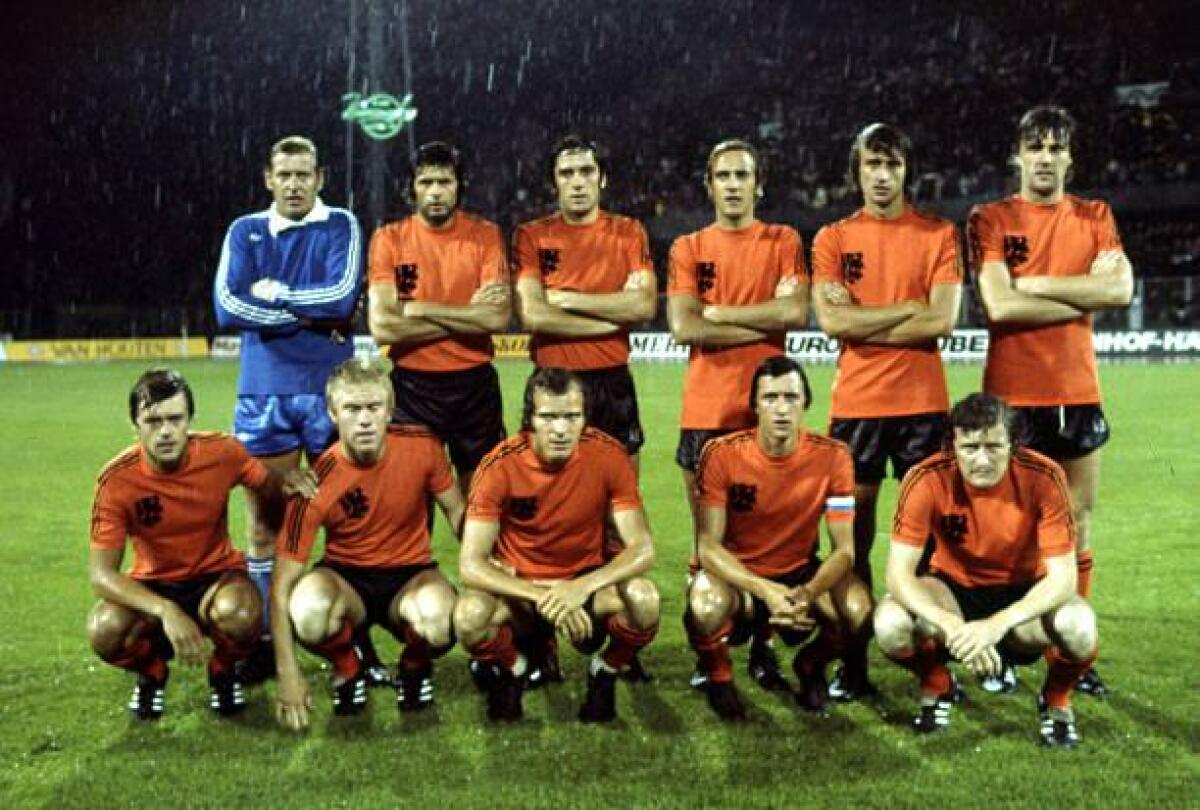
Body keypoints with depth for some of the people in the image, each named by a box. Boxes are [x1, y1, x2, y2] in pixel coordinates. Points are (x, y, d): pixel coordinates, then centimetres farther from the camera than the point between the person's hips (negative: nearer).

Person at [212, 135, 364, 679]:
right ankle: (264, 640, 13)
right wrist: (311, 317, -8)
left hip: (331, 390, -1)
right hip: (264, 393, 2)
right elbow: (228, 307, -5)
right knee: (265, 519, 4)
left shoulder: (340, 226, 5)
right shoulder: (245, 231, 9)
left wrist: (275, 293, -4)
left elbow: (344, 295, -12)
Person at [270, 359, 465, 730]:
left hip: (410, 575, 1)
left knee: (440, 624, -35)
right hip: (346, 578, -1)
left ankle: (415, 667, 4)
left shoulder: (422, 445, -14)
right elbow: (283, 583, -18)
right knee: (308, 610, -37)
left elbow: (456, 511, 4)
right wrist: (288, 675, -22)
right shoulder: (316, 484, -20)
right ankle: (347, 669, 0)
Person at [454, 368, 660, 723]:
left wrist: (582, 587, -36)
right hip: (518, 585, 0)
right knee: (469, 616, -33)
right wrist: (542, 597, -36)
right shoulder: (500, 467, -20)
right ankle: (511, 670, 4)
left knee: (643, 598, -31)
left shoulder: (608, 456, -17)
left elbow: (642, 547, -18)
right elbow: (471, 564, -22)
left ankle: (605, 672, 2)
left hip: (587, 582, 1)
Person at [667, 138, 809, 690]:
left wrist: (719, 312, -6)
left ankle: (762, 648, 11)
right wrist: (764, 320, -7)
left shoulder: (783, 242, 8)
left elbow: (797, 313, -8)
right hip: (704, 410, 1)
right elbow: (682, 327, -6)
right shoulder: (689, 248, 9)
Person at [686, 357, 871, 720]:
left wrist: (808, 593, -36)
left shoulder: (832, 456, -14)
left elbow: (845, 548, -14)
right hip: (736, 575, -2)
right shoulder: (721, 454, -18)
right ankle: (719, 677, 1)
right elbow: (708, 546, -19)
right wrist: (764, 590, -35)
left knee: (860, 613, -28)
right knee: (706, 608, -36)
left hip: (800, 574, 2)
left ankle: (811, 665, 10)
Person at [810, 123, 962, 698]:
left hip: (922, 402, -1)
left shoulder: (939, 235, 5)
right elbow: (830, 320, -7)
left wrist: (862, 323, -8)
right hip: (855, 403, 1)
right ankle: (853, 664, 11)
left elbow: (942, 320, -8)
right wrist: (909, 307, -8)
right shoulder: (833, 239, 7)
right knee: (854, 532, 4)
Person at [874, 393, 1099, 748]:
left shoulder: (1044, 477, -23)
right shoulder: (928, 480, -23)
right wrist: (951, 625, -43)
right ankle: (937, 688, 6)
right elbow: (899, 573, -25)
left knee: (1077, 625, -34)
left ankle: (1056, 701, 3)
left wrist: (997, 624, -40)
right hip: (954, 588, 1)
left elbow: (1062, 576, -25)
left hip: (1024, 595, -1)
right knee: (890, 622, -30)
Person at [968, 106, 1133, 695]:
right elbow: (999, 305, -14)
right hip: (1011, 395, -3)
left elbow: (1122, 288, -6)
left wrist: (1036, 282, -10)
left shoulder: (1095, 217, 10)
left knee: (1077, 525, 8)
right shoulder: (991, 219, 0)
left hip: (1078, 392, 3)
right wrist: (1085, 296, -8)